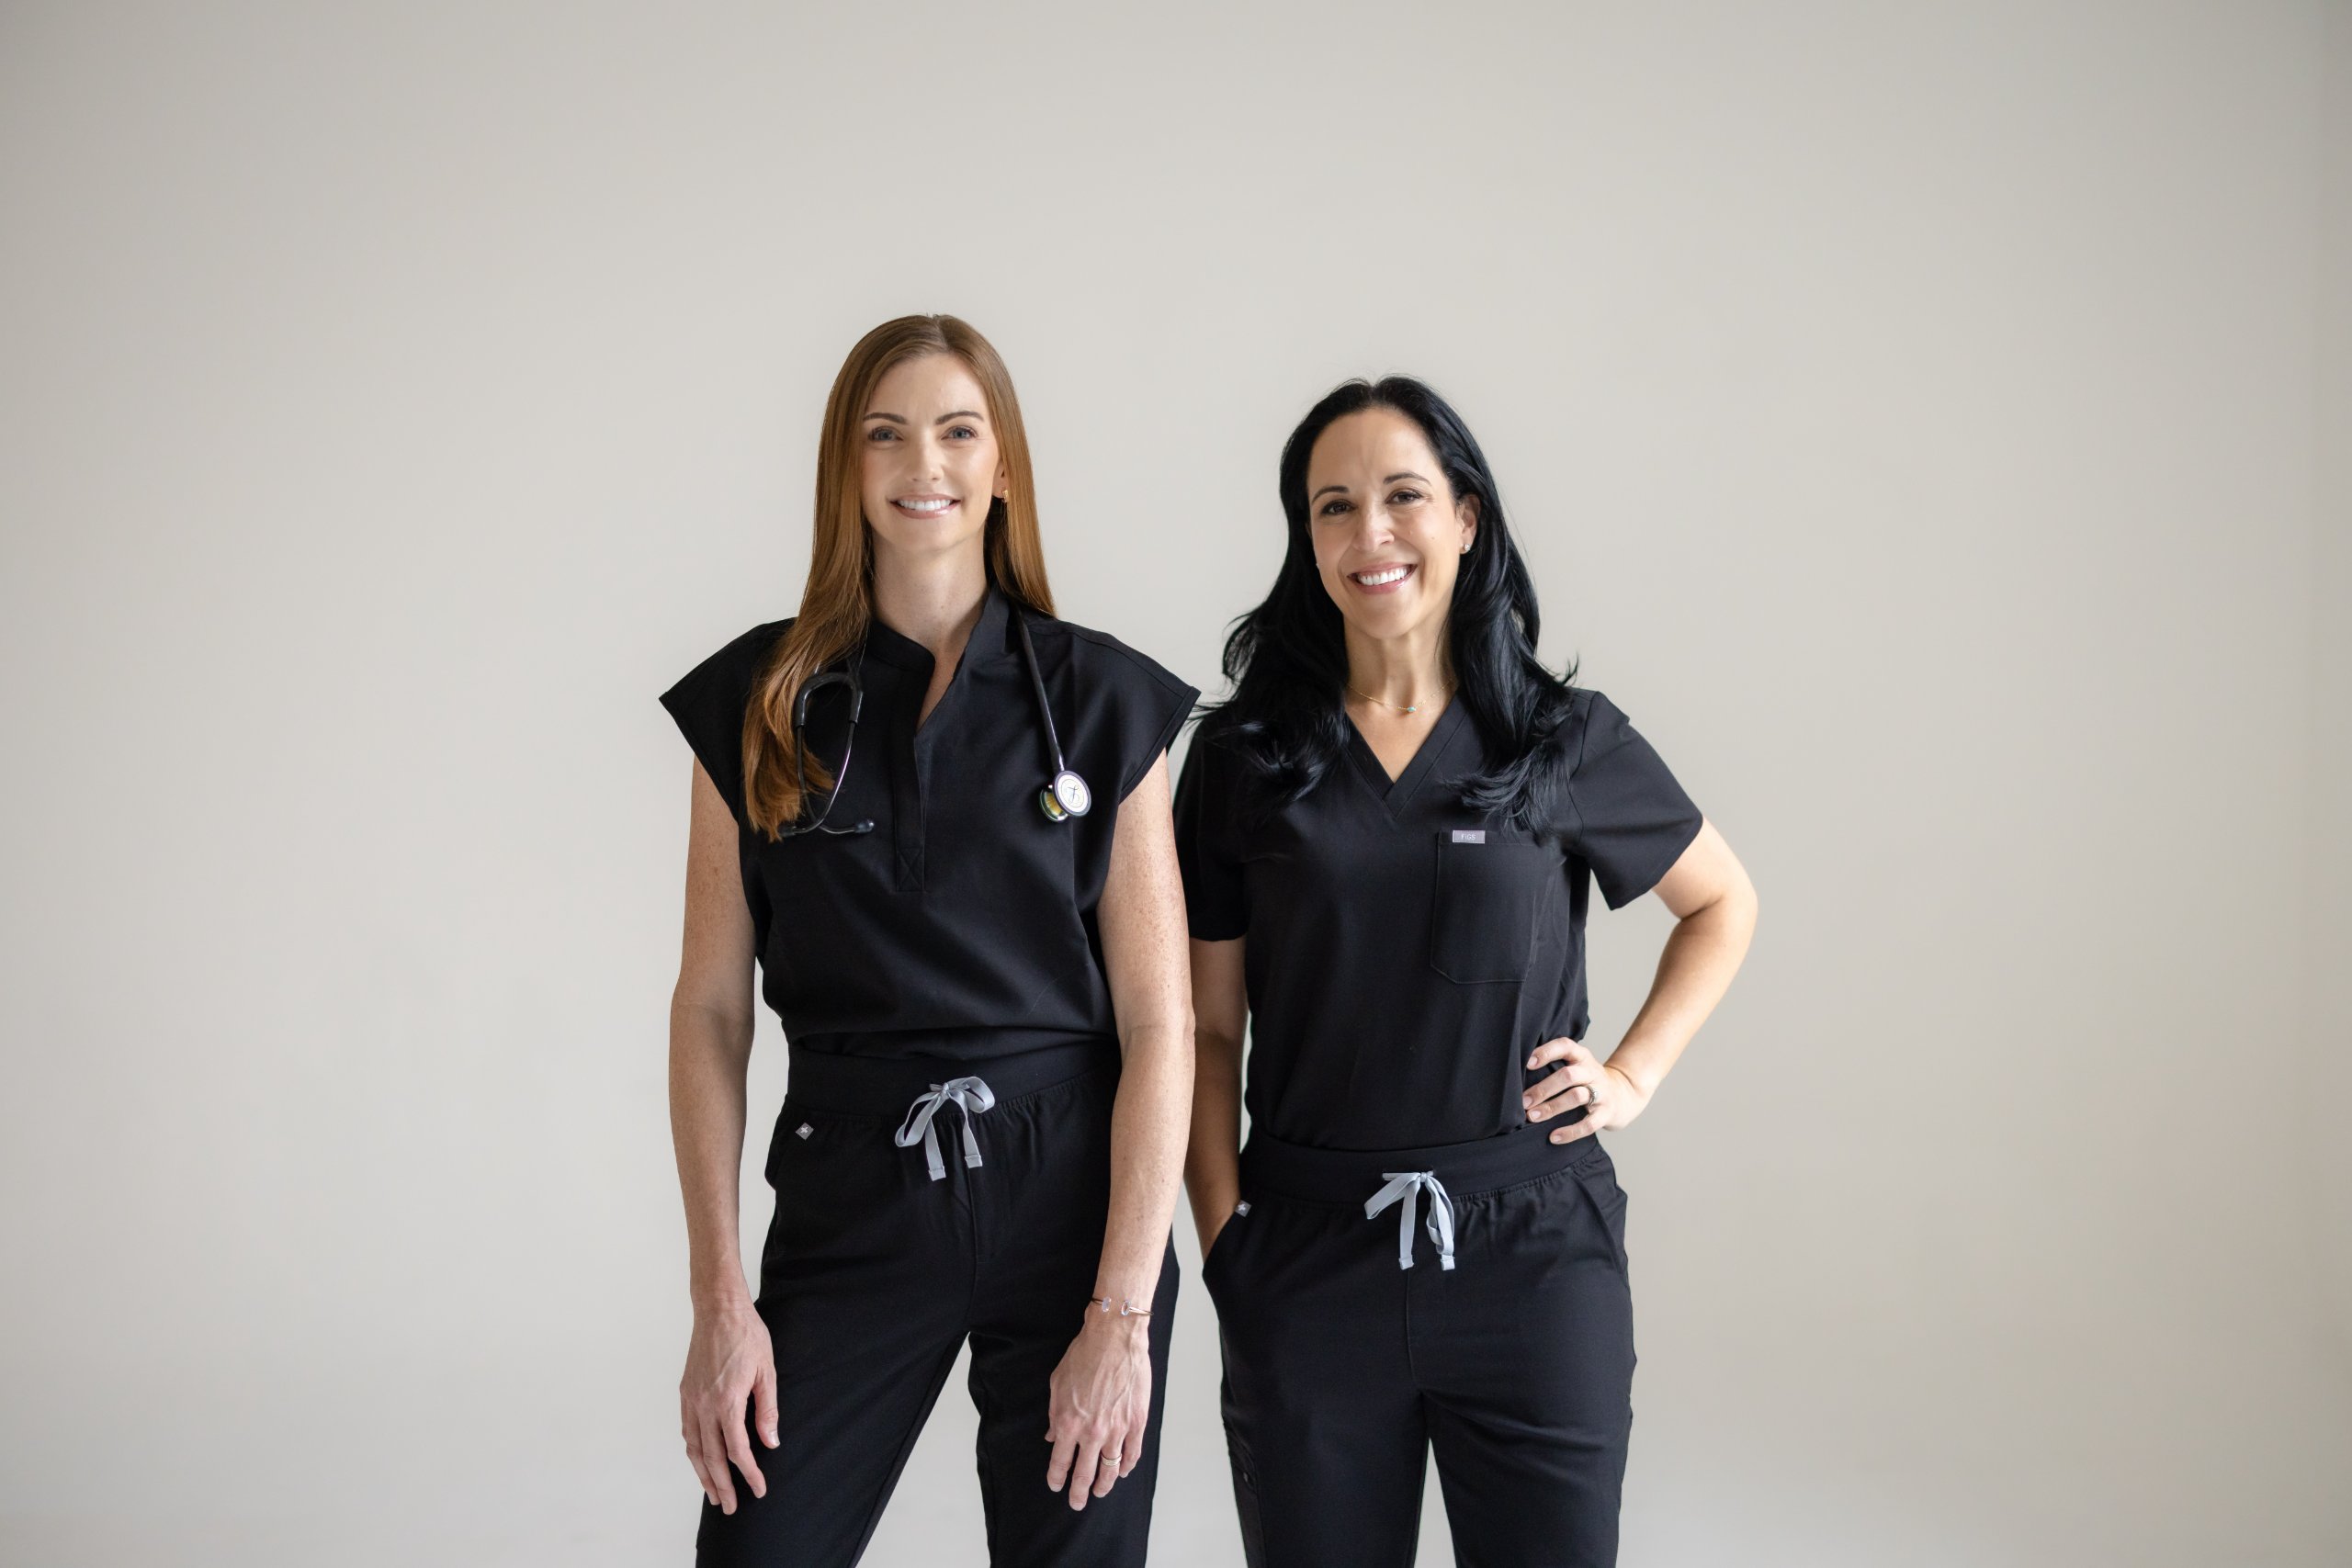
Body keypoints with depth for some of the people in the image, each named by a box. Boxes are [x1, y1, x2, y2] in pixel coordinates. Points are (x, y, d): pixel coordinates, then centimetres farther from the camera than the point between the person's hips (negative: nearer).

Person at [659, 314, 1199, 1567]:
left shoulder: (1101, 702, 0)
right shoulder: (758, 702, 3)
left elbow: (1158, 1027, -3)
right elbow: (711, 1009, 3)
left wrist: (1123, 1313, -10)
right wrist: (719, 1296, -4)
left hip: (1069, 1198, 0)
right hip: (848, 1211, 1)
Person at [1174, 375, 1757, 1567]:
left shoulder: (1565, 740, 2)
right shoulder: (1243, 756, 3)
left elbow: (1722, 902, 17)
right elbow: (1206, 1027, 4)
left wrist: (1635, 1074, 5)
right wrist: (1221, 1231, -6)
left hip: (1529, 1246, 0)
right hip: (1307, 1260, 0)